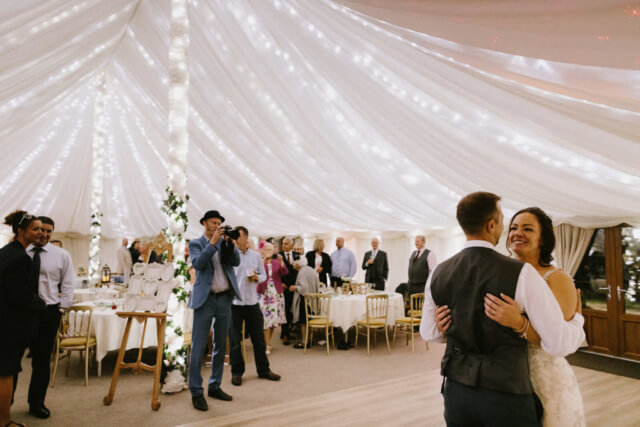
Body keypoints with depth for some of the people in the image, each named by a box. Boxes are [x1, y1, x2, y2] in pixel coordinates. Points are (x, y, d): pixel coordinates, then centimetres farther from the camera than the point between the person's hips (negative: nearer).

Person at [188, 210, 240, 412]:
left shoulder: (225, 242, 10)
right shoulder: (196, 243, 2)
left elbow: (236, 262, -3)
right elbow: (198, 264, -15)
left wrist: (229, 242, -15)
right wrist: (212, 242, -21)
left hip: (225, 298, 4)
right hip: (205, 299, -4)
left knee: (221, 345, 12)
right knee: (199, 346, -2)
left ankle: (215, 386, 25)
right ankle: (196, 392, 9)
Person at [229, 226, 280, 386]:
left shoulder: (256, 255, 7)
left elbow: (264, 275, 13)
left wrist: (257, 277, -9)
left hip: (252, 302, 3)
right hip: (234, 302, -3)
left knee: (258, 338, 12)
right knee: (235, 340, 7)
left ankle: (263, 370, 26)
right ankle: (236, 372, 22)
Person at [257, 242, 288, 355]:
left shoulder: (277, 262, 8)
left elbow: (284, 272, -5)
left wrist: (281, 261, -18)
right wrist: (264, 260, -27)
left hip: (276, 293, 3)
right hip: (264, 293, -3)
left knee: (274, 318, 8)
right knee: (266, 318, -6)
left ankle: (268, 340, 24)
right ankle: (267, 345, 0)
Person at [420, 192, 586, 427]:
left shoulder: (438, 273, -5)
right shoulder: (521, 274, -18)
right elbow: (559, 343, -15)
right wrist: (577, 318, 6)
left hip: (456, 391, 4)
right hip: (507, 394, -3)